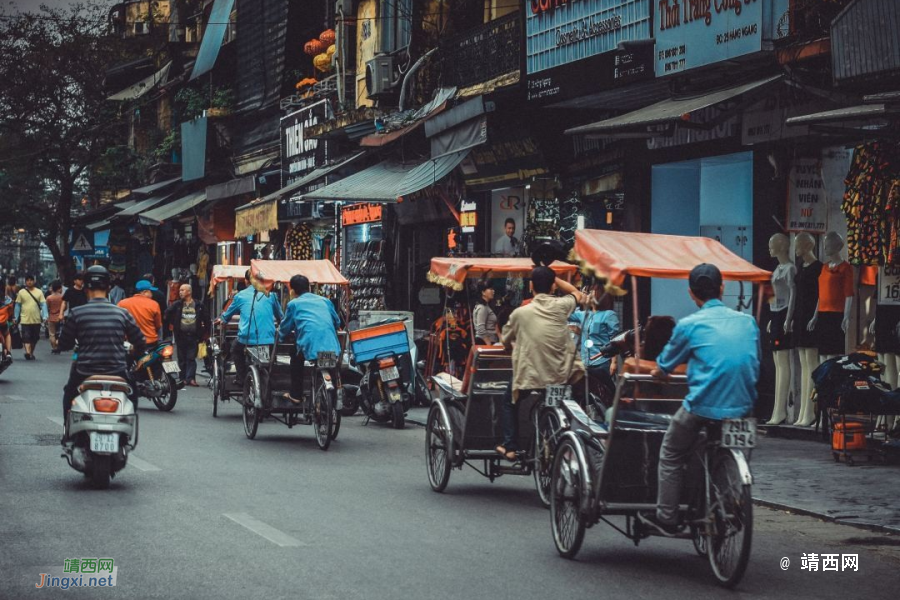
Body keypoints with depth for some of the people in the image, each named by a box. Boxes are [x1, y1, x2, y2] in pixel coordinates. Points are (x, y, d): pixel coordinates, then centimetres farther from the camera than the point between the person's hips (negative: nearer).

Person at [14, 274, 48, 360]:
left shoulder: (39, 292, 4)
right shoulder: (21, 292, 3)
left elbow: (43, 304, 1)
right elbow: (18, 305, 8)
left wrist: (44, 317, -10)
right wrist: (16, 318, 6)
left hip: (36, 320, 2)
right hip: (25, 320, -2)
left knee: (35, 338, 11)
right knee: (26, 337, -13)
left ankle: (31, 353, 26)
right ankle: (27, 352, -24)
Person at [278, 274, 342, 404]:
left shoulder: (294, 304, 13)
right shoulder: (324, 301, 23)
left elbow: (285, 328, 18)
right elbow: (337, 323, 30)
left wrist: (281, 335, 40)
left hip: (309, 346, -3)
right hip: (332, 346, 3)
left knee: (296, 359, 26)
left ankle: (295, 395, 22)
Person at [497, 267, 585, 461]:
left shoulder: (520, 312, -8)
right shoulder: (561, 306, -6)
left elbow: (505, 341, 8)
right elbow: (577, 294, 19)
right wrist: (552, 277, 14)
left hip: (530, 378, -1)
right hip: (563, 377, 2)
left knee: (509, 402, 26)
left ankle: (510, 446, 18)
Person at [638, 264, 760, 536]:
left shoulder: (689, 325, -2)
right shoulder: (748, 322, 9)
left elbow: (663, 367, 10)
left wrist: (657, 372, 34)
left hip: (703, 407, -4)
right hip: (743, 407, 4)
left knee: (670, 457, 13)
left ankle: (666, 518, 11)